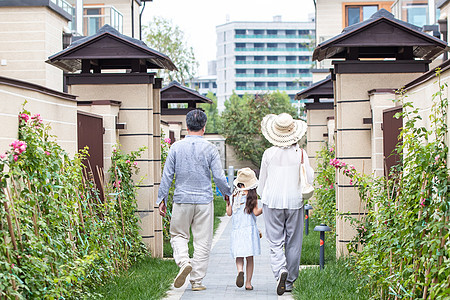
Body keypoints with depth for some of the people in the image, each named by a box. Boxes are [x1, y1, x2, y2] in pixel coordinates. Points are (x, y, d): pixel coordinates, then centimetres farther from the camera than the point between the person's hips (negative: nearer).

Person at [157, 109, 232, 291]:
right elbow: (219, 177, -3)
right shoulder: (209, 148, -4)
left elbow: (167, 176, 0)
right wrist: (227, 193, 15)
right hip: (204, 201, -1)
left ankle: (183, 262, -11)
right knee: (202, 241, 6)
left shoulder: (176, 147, -1)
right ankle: (197, 281, 7)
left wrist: (162, 199, 7)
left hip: (182, 200, 1)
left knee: (178, 235, 16)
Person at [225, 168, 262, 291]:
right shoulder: (252, 195, -3)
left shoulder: (233, 196, 6)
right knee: (250, 257, 5)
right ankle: (248, 283, 5)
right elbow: (255, 212, -8)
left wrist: (227, 203, 25)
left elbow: (229, 213, 9)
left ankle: (240, 270, -28)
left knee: (239, 256, 3)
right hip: (249, 229, -2)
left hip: (236, 230, 2)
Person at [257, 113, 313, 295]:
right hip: (294, 201, 1)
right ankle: (289, 282, 15)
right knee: (293, 243, 9)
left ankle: (280, 270, -23)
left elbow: (262, 181, 6)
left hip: (272, 201, -1)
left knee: (275, 242, 2)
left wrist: (263, 198, 22)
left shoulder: (269, 154, -4)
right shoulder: (300, 154, -5)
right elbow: (309, 179, 2)